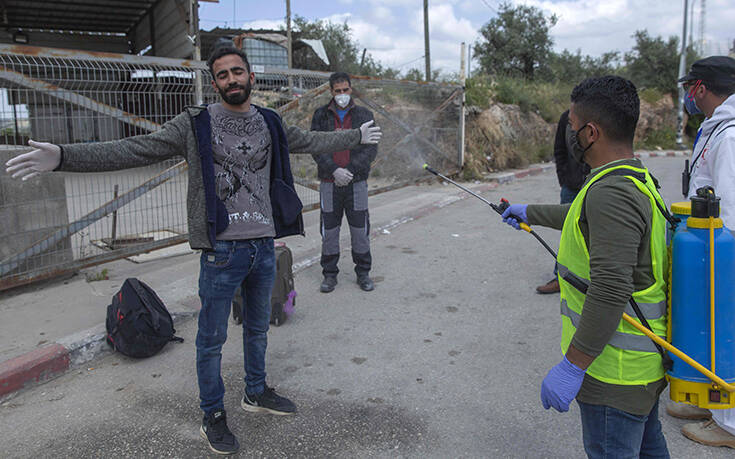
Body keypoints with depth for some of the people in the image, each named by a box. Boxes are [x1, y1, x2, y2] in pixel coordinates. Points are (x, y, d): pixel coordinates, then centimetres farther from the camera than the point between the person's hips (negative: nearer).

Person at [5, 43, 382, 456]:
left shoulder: (270, 124, 8)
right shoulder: (196, 124, -6)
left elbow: (310, 141, 24)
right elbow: (136, 150, -11)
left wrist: (356, 136, 34)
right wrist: (63, 156, -21)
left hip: (264, 245, 5)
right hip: (222, 250, -4)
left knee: (258, 327, 20)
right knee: (212, 338, 7)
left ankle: (256, 393, 41)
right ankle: (213, 416, 26)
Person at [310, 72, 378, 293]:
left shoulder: (364, 115, 5)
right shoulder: (321, 115, 6)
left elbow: (371, 149, -2)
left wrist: (350, 170, -14)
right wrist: (334, 170, -16)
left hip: (357, 182, 0)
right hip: (329, 183, 0)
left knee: (360, 230, 6)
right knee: (329, 231, 7)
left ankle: (363, 273, 21)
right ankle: (329, 273, 21)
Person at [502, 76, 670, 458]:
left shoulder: (612, 193, -27)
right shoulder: (638, 177, 8)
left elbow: (611, 292, -33)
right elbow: (583, 217, 28)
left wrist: (573, 366, -28)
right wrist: (530, 213, 39)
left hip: (616, 373, -10)